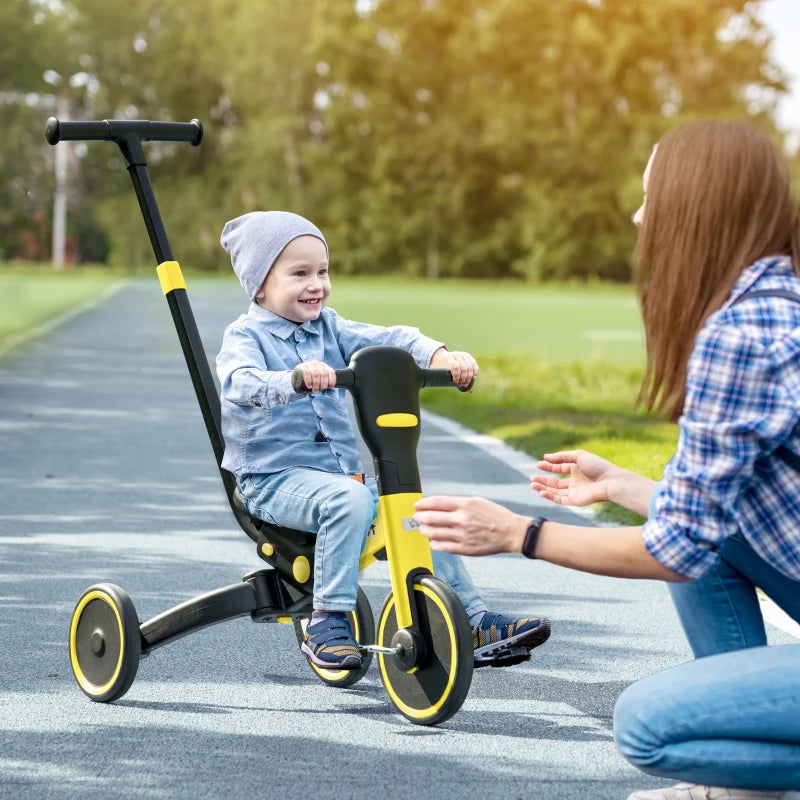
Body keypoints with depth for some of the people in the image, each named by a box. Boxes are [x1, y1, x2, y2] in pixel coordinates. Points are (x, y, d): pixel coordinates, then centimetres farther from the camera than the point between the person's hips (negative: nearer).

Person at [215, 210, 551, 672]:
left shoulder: (328, 328, 12)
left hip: (342, 472, 7)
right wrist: (295, 378, -48)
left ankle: (474, 621, 2)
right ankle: (327, 624, -27)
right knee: (348, 499, -33)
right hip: (274, 478, -6)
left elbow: (386, 340, -3)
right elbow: (241, 383, -28)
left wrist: (439, 356, -22)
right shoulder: (246, 336, -6)